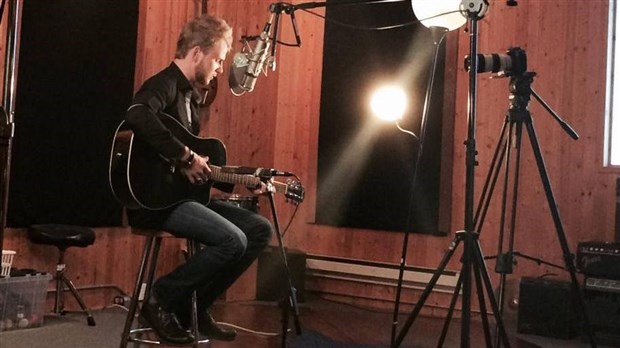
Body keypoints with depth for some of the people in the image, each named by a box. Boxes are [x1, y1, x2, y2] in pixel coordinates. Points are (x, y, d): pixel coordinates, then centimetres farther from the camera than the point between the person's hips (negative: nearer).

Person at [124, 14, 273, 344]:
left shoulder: (190, 95, 19)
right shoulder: (164, 85, -11)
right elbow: (137, 116, -37)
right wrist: (186, 157, -29)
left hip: (184, 192, 10)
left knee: (259, 229, 4)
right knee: (232, 240, -25)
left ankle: (195, 307, 7)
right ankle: (161, 300, -7)